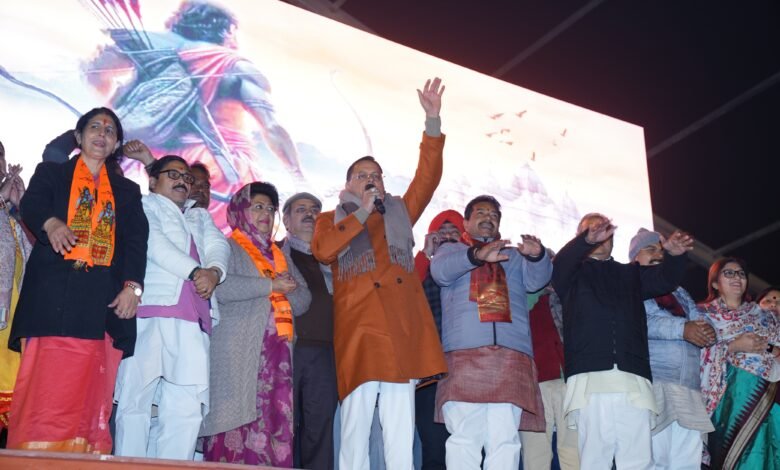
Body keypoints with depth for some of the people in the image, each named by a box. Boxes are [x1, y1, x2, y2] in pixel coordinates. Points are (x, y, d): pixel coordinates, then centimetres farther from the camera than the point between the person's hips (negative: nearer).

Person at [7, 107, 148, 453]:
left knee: (89, 400, -3)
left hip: (103, 302, 2)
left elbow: (137, 240, 9)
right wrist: (51, 223, -26)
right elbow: (31, 205, -2)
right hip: (53, 296, -2)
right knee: (45, 397, -10)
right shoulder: (51, 173, 18)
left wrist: (132, 285, -8)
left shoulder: (128, 191, 23)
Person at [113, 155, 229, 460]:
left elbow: (218, 245, 14)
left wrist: (214, 271, -8)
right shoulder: (143, 206, 17)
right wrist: (195, 271, -10)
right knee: (136, 400, -8)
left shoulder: (200, 216, 33)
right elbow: (153, 242, -2)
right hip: (151, 310, -4)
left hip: (192, 319, 4)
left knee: (187, 407, -6)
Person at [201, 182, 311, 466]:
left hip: (277, 351, 6)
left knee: (275, 420, -2)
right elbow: (221, 287, -13)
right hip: (239, 351, -6)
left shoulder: (280, 255, 27)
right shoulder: (228, 248, 7)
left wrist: (288, 289, -3)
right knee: (238, 419, -12)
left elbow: (303, 298, 20)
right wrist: (271, 286, -9)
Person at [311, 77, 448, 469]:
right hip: (359, 327, -2)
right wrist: (362, 212, -1)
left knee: (400, 425, -1)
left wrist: (433, 120, 2)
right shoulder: (331, 219, 19)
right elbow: (323, 251, -3)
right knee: (356, 418, -9)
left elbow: (428, 176, 12)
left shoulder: (399, 213, 25)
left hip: (402, 326, 2)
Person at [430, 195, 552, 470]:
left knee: (504, 439, -7)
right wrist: (477, 255, -20)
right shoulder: (451, 251, 22)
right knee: (464, 438, -11)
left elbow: (536, 280, 9)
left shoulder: (514, 256, 29)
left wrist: (537, 256, -14)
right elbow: (441, 270, -2)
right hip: (464, 353, -2)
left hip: (511, 354, 2)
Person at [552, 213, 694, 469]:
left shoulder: (631, 273, 29)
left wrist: (675, 255, -11)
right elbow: (562, 261, -4)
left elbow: (665, 279, 12)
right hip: (590, 378, -3)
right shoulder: (573, 273, 19)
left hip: (633, 380, 3)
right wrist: (588, 240, -24)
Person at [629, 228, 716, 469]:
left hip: (689, 388, 6)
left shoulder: (679, 292, 29)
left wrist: (707, 331, -7)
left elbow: (700, 322, 18)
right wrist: (681, 328, -18)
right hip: (652, 382, -6)